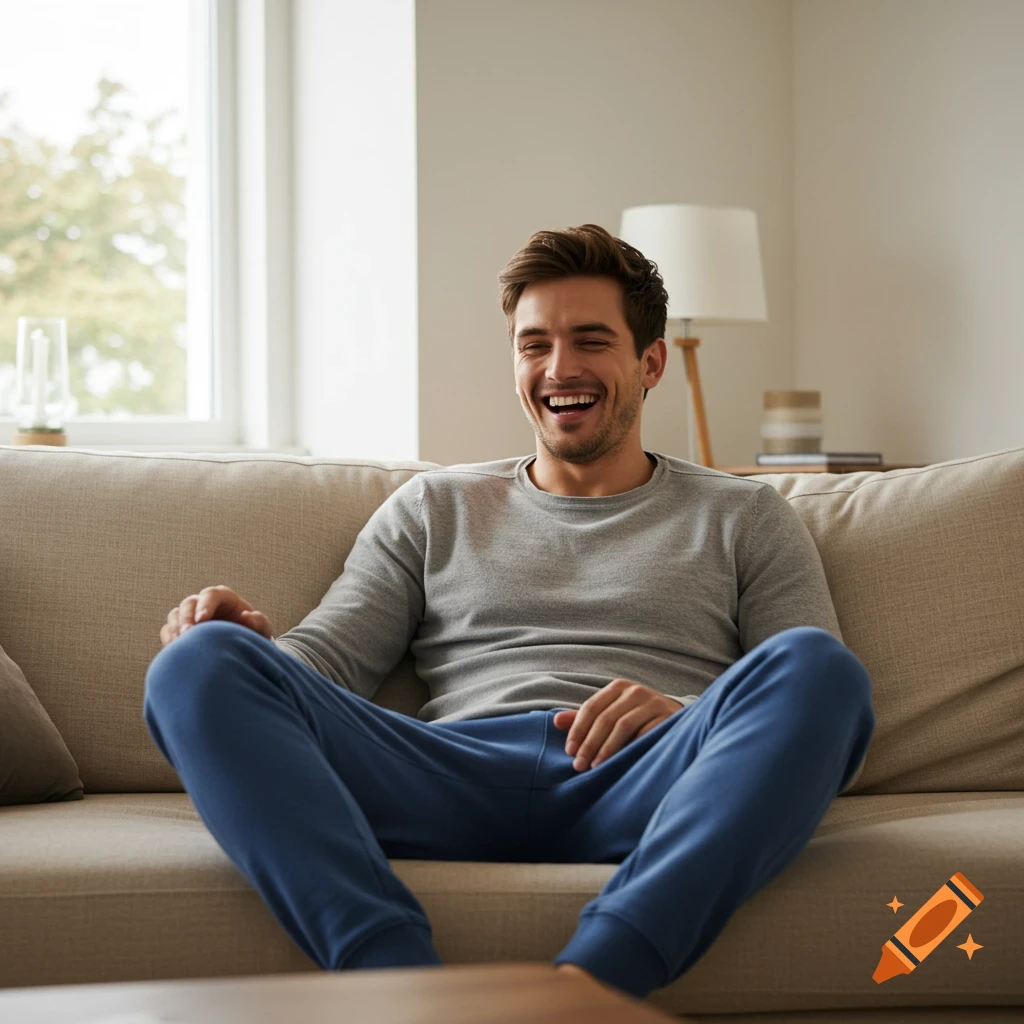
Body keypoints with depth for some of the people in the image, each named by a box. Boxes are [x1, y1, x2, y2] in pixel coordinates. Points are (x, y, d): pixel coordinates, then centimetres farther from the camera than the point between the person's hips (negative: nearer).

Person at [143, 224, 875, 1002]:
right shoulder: (434, 507, 28)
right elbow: (326, 665, 17)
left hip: (645, 791, -1)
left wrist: (688, 718, -9)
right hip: (460, 780, 1)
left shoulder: (745, 518, 23)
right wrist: (254, 643, -7)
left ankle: (588, 982, -47)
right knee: (201, 664, -22)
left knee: (816, 665, -32)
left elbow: (821, 725, 12)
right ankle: (397, 975, -41)